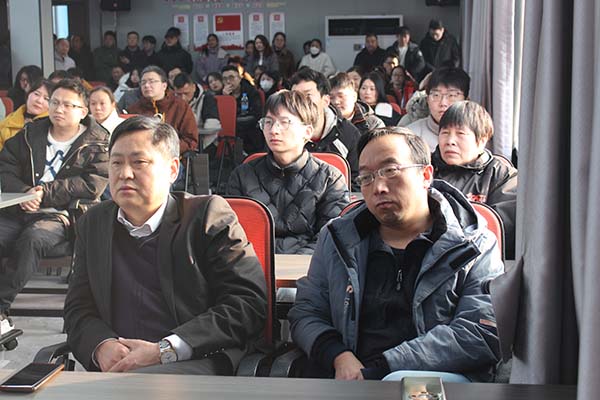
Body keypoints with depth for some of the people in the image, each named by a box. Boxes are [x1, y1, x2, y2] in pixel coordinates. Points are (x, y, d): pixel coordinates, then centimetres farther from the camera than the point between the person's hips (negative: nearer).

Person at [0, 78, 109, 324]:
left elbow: (92, 185, -9)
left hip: (61, 215, -4)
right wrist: (23, 193, -9)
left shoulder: (97, 144, 5)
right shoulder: (31, 134, 20)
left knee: (32, 239, -35)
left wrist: (45, 193, -12)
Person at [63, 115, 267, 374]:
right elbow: (78, 309, 20)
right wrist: (101, 345, -5)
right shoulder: (93, 224, 21)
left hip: (197, 363, -5)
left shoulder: (208, 215, 4)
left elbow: (248, 304, -4)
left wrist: (164, 351, -13)